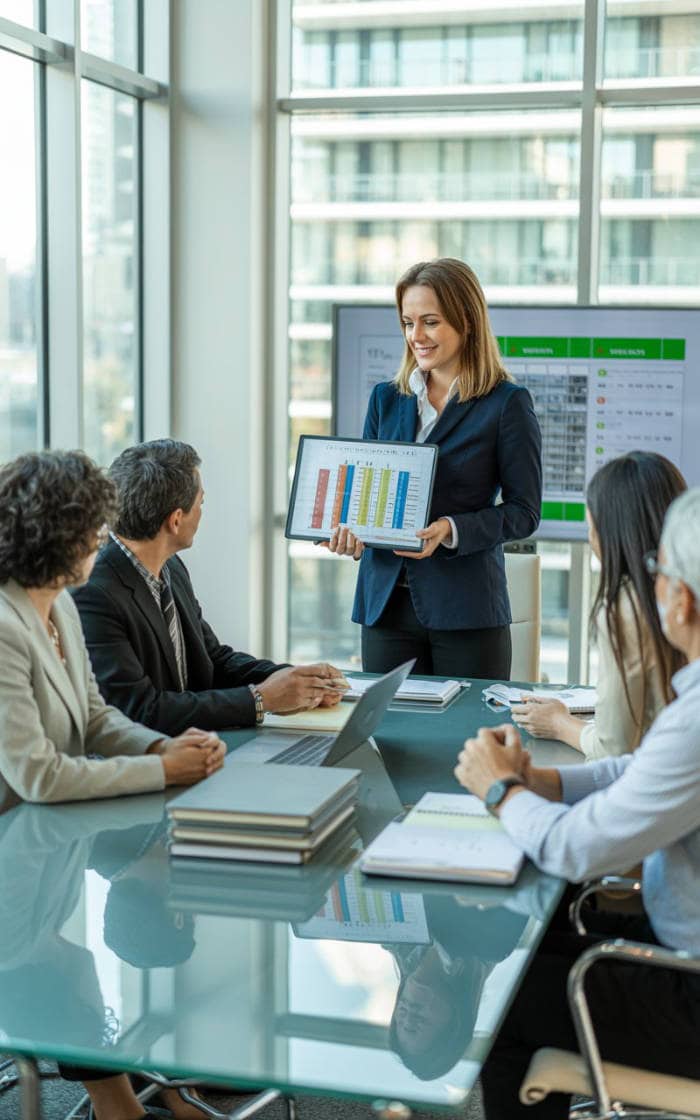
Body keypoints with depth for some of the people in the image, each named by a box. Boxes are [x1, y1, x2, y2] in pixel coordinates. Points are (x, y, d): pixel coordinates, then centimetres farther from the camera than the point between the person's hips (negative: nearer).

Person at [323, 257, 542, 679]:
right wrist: (351, 527, -7)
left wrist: (452, 531, -19)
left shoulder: (508, 403, -4)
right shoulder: (386, 398, 11)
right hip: (386, 602, 4)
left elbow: (524, 511, -5)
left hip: (466, 608, -4)